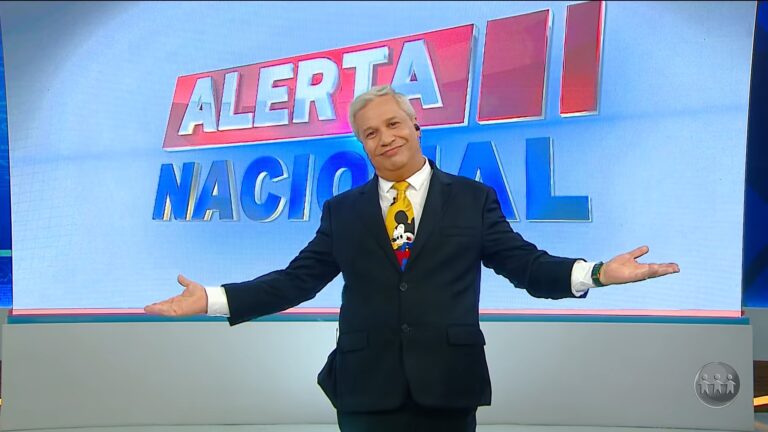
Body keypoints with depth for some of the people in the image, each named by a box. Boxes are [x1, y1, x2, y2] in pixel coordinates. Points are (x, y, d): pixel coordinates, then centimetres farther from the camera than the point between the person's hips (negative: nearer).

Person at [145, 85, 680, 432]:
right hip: (367, 388, 1)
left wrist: (598, 273, -14)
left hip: (448, 385, -1)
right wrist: (210, 299, -3)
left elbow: (525, 264, 2)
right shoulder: (342, 210, 9)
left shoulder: (473, 198, 6)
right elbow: (296, 281, 6)